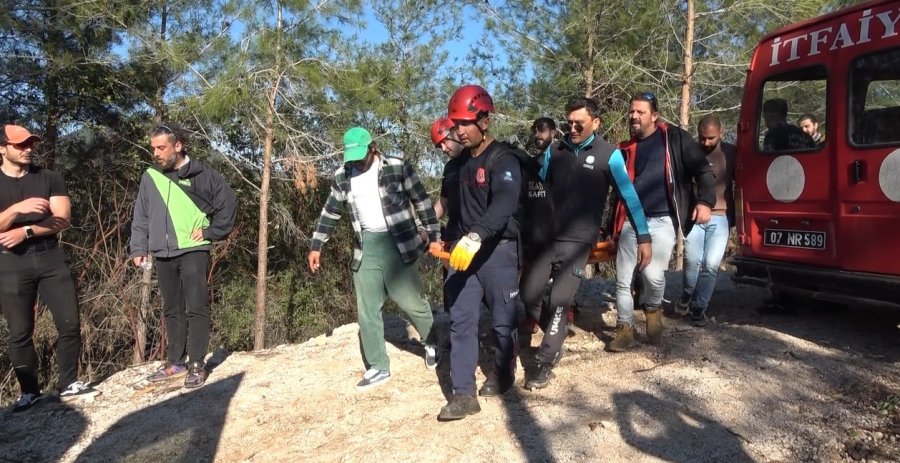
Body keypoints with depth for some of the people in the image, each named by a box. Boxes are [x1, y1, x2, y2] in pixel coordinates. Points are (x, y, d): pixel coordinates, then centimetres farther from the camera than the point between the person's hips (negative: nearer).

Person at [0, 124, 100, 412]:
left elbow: (62, 220, -3)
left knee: (70, 324, -1)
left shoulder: (49, 179, 7)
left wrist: (25, 231, -14)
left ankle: (69, 384, 11)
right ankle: (29, 391, 15)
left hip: (51, 258, 1)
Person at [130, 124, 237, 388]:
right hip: (163, 255, 5)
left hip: (193, 250, -5)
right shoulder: (150, 177, 9)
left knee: (196, 308, -6)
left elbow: (228, 203, -2)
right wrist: (139, 248, 5)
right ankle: (175, 363, 21)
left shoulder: (201, 174, -3)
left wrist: (211, 232, -5)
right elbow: (141, 218, 12)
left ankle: (196, 365, 0)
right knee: (172, 311, 12)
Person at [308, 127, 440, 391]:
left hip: (398, 243, -4)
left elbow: (422, 202, -2)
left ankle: (432, 342, 33)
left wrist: (433, 236, -4)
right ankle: (378, 368, 18)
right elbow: (330, 213, 15)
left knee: (412, 301, 4)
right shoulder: (342, 177, 5)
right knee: (367, 310, 5)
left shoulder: (398, 168, -8)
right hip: (365, 247, 4)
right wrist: (316, 246, 16)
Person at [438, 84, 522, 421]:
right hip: (464, 250, 6)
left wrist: (476, 236, -43)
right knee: (461, 321, 0)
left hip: (498, 250, -6)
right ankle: (463, 394, 4)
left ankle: (503, 374, 33)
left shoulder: (503, 160, -12)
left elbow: (504, 204, -29)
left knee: (503, 321, 8)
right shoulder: (461, 162, 13)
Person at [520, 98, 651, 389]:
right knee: (528, 295, 4)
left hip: (577, 242, -4)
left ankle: (545, 363, 8)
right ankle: (555, 336, 29)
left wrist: (644, 237, -6)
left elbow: (629, 196, -3)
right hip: (545, 237, 4)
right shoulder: (555, 150, 7)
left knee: (559, 303, -5)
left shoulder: (609, 155, -3)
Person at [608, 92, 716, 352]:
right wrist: (613, 228, 13)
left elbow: (703, 170, -1)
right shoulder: (626, 149, 13)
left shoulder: (674, 138, 2)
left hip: (662, 220, -4)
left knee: (653, 274, -16)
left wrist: (705, 201, -17)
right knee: (623, 280, 2)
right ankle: (625, 330, 17)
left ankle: (652, 309, 17)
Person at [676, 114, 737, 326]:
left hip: (720, 217, 0)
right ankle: (687, 294, 20)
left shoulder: (731, 153, 3)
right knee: (693, 260, -10)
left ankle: (699, 307, 10)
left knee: (711, 264, -6)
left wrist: (738, 214, 12)